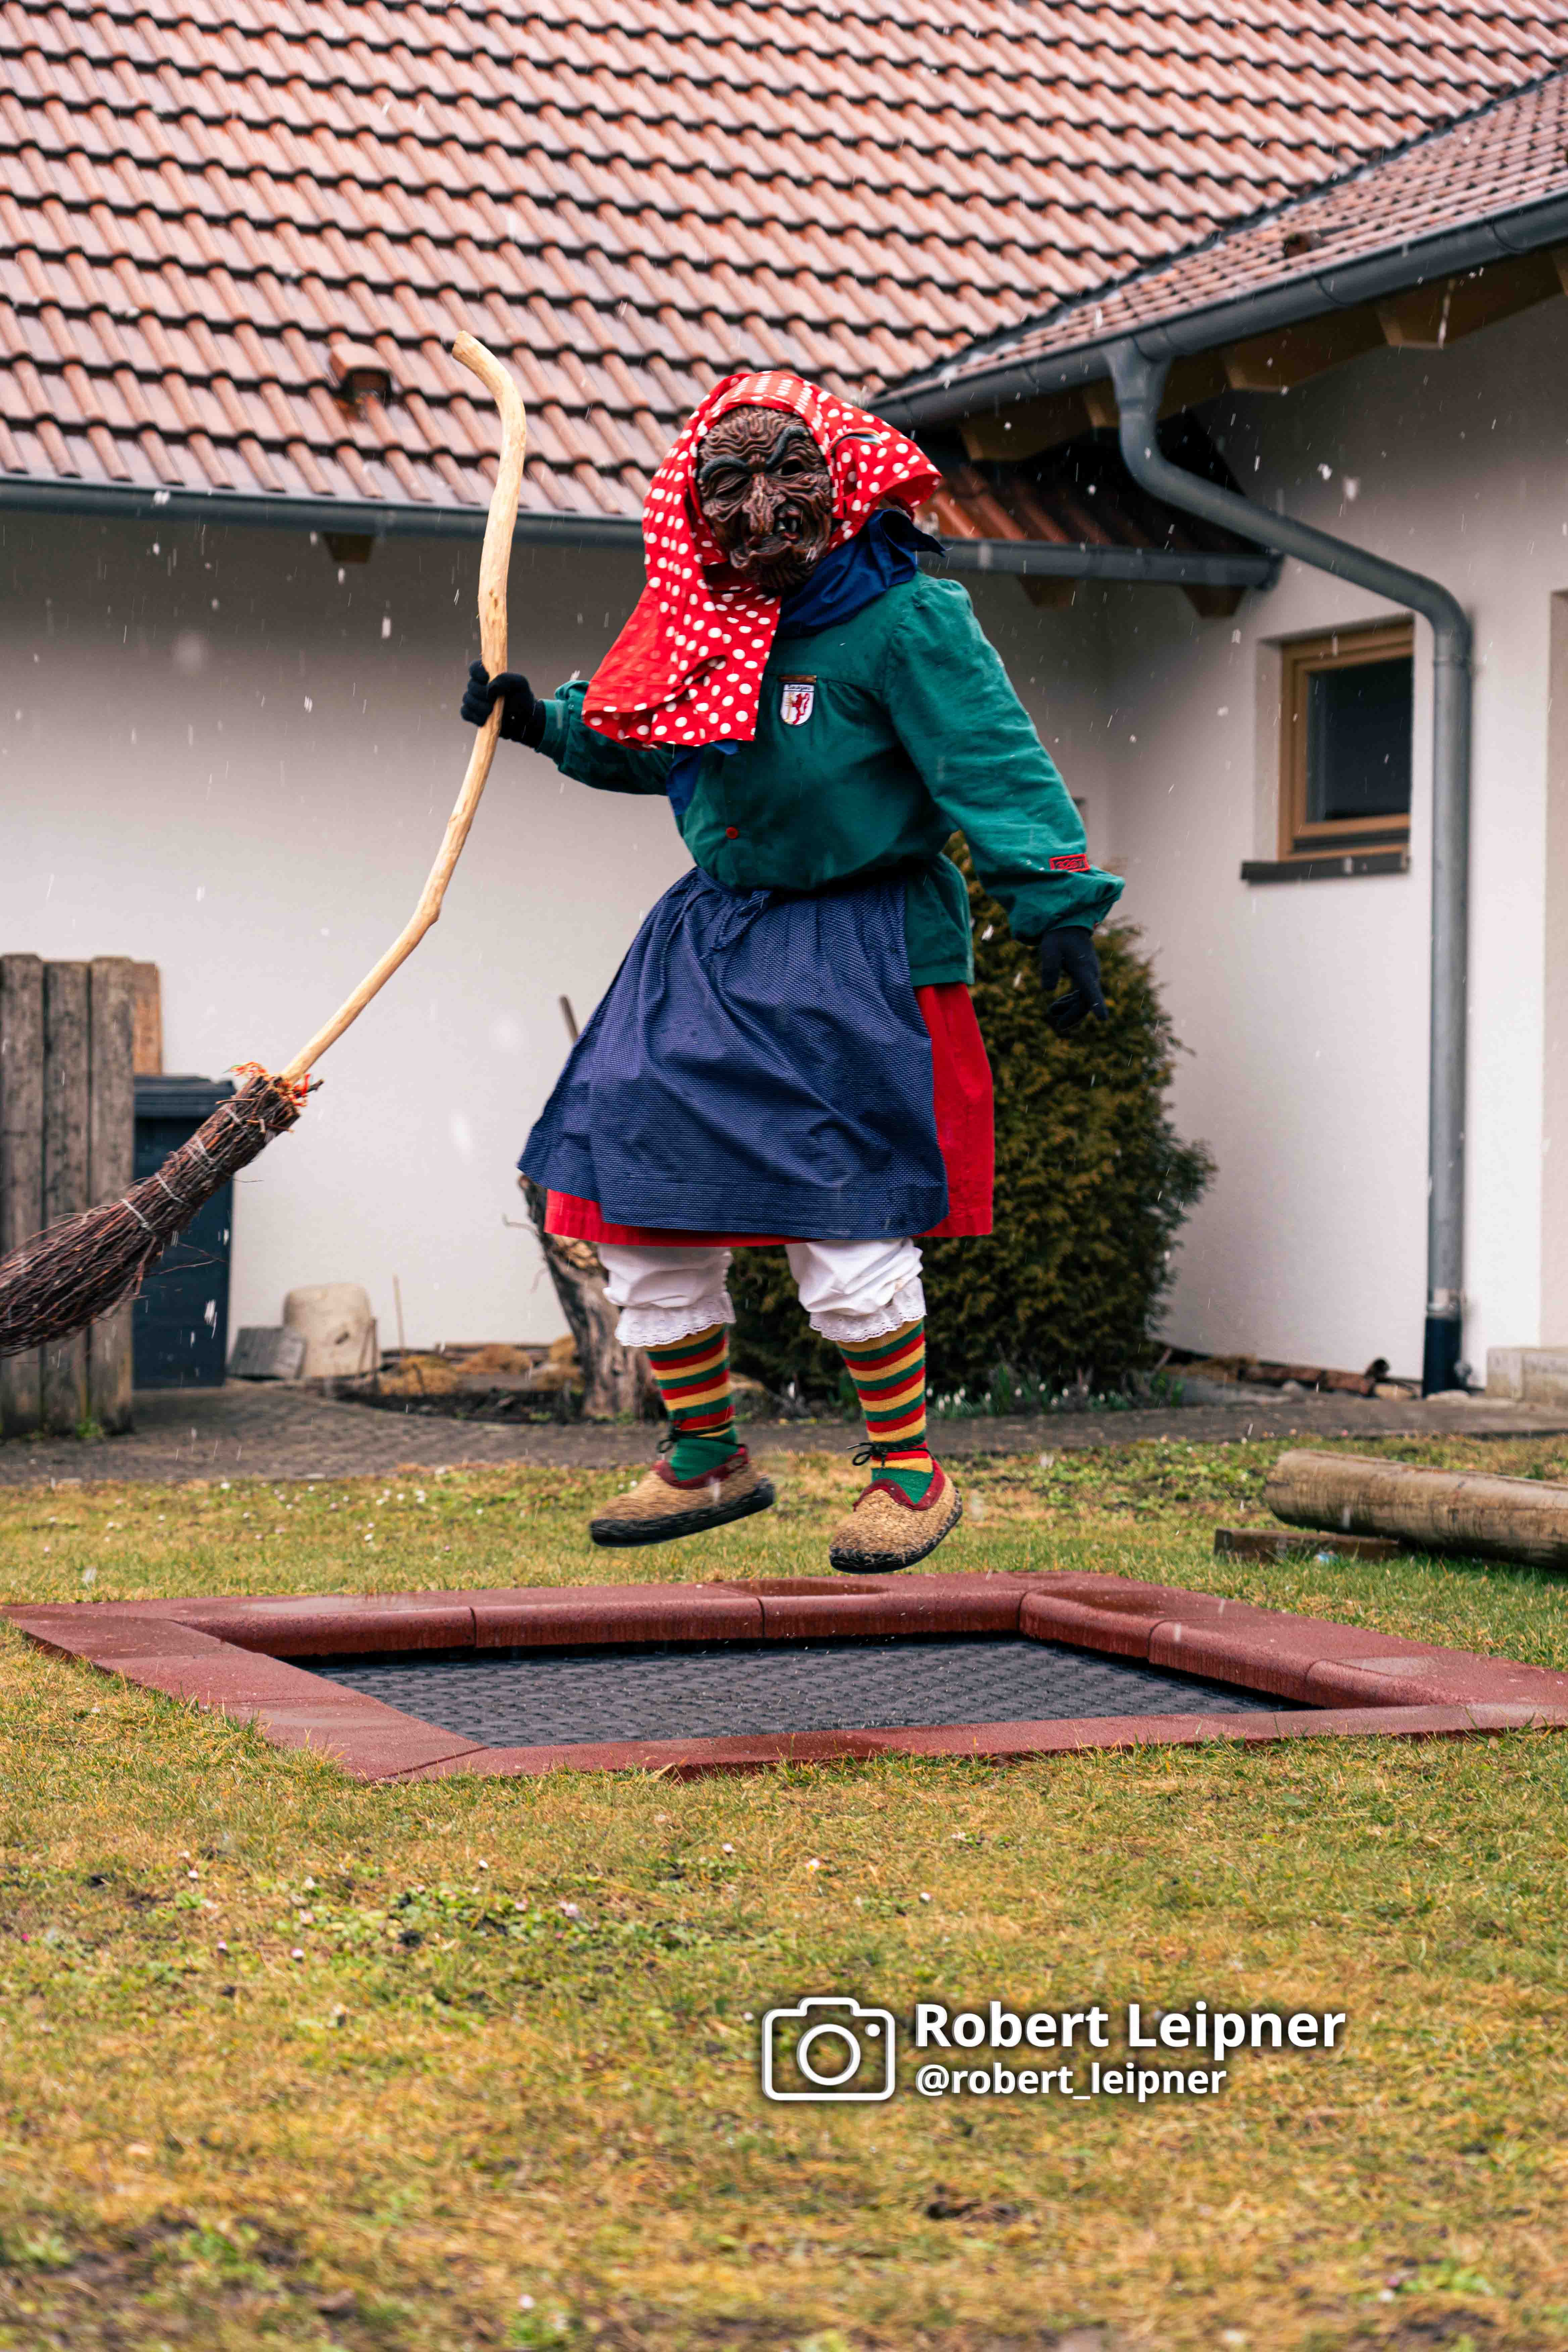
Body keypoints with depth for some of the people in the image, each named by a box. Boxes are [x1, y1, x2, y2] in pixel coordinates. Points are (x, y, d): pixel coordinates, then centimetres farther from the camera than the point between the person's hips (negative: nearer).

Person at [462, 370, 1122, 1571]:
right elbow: (647, 747, 25)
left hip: (858, 952, -7)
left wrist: (1058, 909, -27)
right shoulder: (709, 621, 7)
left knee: (844, 1213, -11)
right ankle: (707, 1459, 22)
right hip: (717, 933, 8)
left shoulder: (907, 623, -14)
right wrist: (547, 724, 13)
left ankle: (910, 1473, 7)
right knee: (639, 1190, 6)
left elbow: (998, 766, -19)